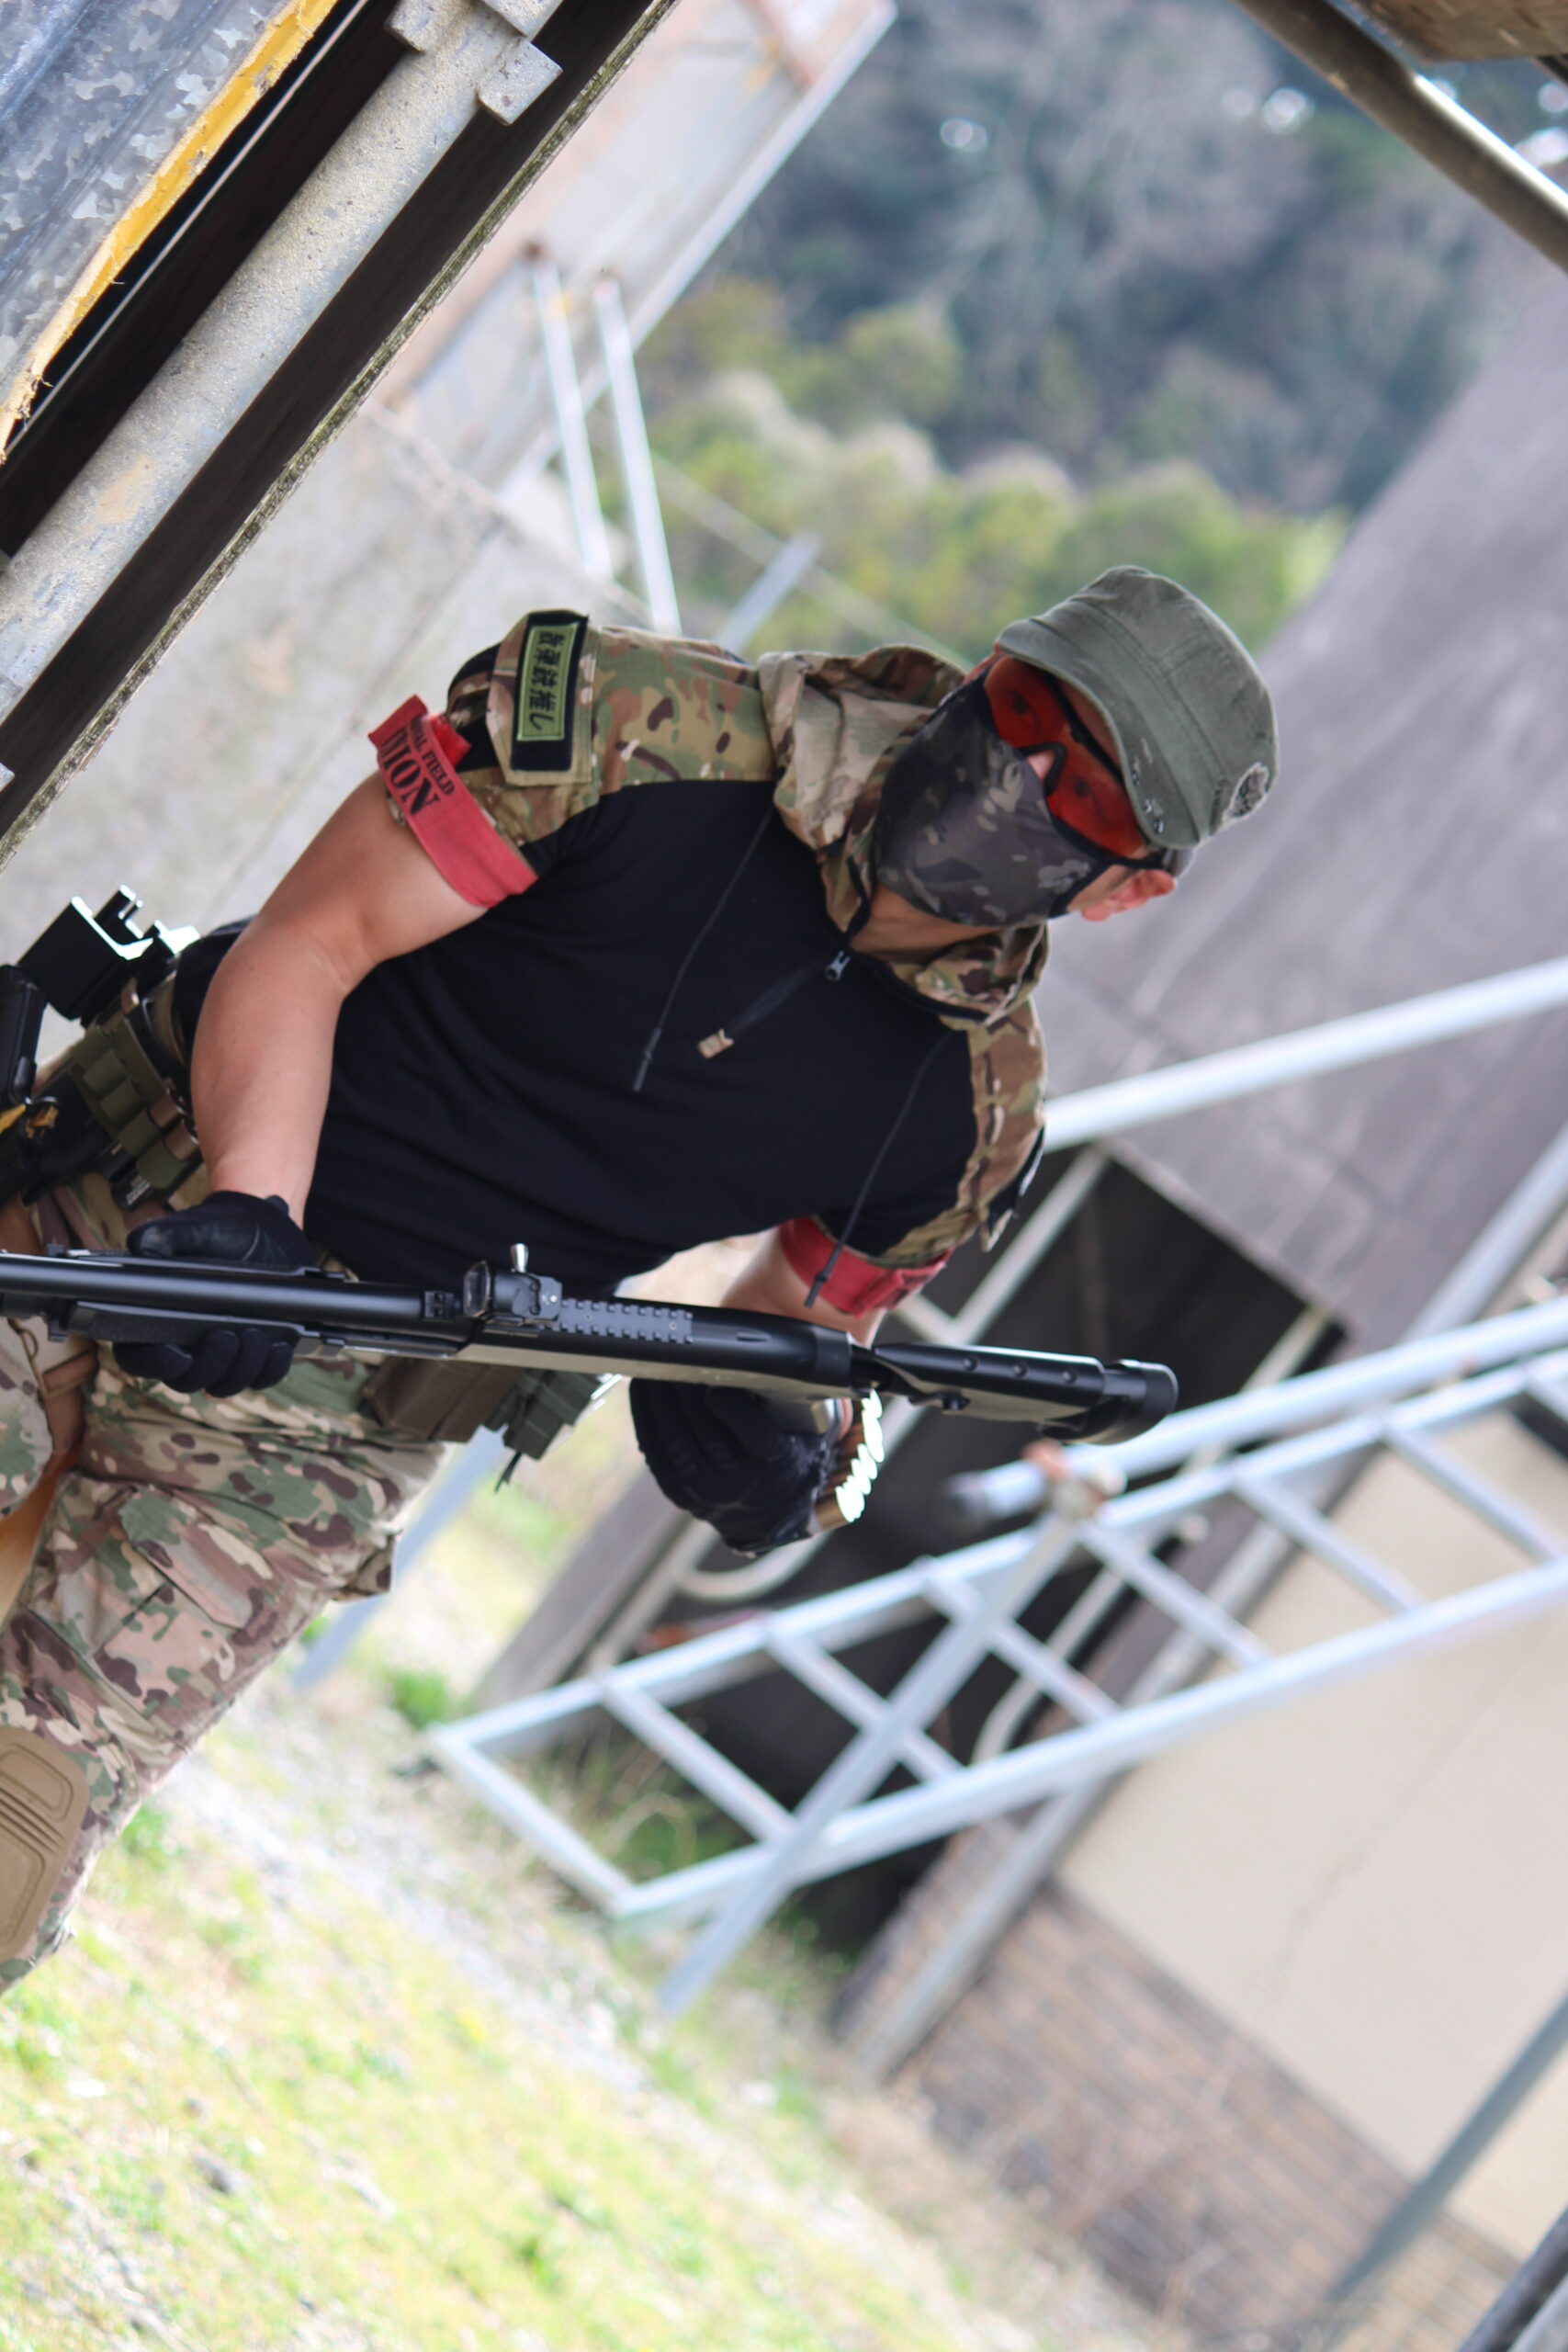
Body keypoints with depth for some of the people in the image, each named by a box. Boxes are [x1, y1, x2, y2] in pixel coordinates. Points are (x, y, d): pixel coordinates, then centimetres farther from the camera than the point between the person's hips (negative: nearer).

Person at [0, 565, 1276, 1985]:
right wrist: (251, 1201, -26)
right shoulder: (637, 734, -11)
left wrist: (765, 1444, -12)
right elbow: (302, 949, -9)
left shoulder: (974, 1109, -2)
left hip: (322, 1424, 1)